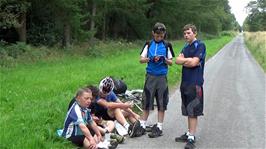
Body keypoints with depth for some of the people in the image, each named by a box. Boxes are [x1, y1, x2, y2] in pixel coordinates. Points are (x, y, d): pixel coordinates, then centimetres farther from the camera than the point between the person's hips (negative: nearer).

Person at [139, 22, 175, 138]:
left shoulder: (167, 45, 4)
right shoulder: (148, 44, 5)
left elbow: (171, 62, 6)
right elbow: (141, 59, 4)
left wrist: (165, 59, -16)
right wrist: (150, 59, -15)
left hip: (162, 77, 0)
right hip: (150, 76, 0)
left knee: (161, 103, 3)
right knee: (146, 102, 3)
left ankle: (159, 127, 11)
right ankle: (142, 126, 12)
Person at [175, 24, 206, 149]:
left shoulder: (200, 45, -7)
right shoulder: (186, 47, 17)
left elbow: (194, 63, -17)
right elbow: (177, 60, 4)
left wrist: (184, 61, -3)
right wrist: (189, 60, -9)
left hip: (195, 83, -8)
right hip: (185, 82, 8)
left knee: (193, 111, -6)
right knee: (188, 111, 13)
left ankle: (191, 138, -4)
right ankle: (189, 133, 22)